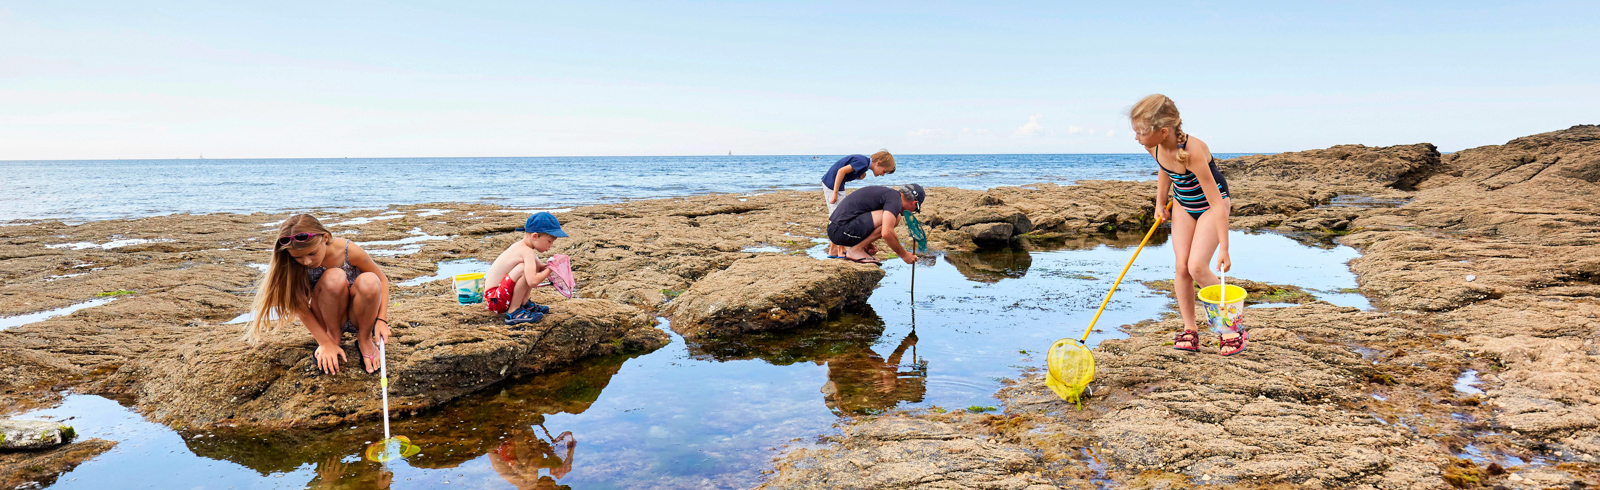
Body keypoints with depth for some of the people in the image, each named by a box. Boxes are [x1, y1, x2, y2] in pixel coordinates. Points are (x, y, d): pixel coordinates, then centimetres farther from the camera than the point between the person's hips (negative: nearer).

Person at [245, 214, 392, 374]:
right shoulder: (296, 264, -17)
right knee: (334, 277, -31)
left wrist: (381, 320, -18)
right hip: (329, 320, 0)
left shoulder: (349, 251, -21)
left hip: (359, 317, 0)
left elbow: (382, 280, -9)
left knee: (369, 281, -33)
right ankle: (333, 337, -6)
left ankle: (364, 340, -6)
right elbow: (300, 306, -12)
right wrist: (326, 343, -17)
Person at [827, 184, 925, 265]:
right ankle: (856, 250, -8)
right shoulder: (895, 199, -9)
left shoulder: (886, 192, 21)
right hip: (842, 231, -10)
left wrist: (868, 244, 30)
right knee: (895, 218, -14)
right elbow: (886, 234, -21)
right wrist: (904, 255, -7)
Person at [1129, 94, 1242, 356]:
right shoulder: (1153, 147, -17)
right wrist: (1160, 204, 9)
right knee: (1181, 267, -3)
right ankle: (1189, 331, 6)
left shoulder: (1192, 152, -37)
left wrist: (1223, 248, -34)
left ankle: (1232, 329, 1)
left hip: (1212, 205, -6)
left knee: (1197, 267, -16)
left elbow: (1217, 203, -34)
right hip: (1184, 206, 6)